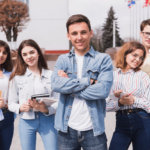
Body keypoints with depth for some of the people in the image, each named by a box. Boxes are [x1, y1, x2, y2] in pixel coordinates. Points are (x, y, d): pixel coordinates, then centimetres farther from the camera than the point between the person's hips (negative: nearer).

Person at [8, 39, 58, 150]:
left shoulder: (50, 75, 0)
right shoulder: (17, 77, 2)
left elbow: (57, 101, -2)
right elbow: (11, 104, 4)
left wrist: (46, 109, -20)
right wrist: (20, 107, -17)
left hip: (47, 120, -1)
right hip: (26, 121, 1)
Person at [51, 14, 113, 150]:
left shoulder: (103, 59, -1)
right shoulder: (62, 60, 7)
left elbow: (103, 89, -15)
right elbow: (56, 84, -11)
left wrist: (69, 86, -10)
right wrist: (88, 81, -14)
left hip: (93, 129, -2)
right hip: (66, 129, 2)